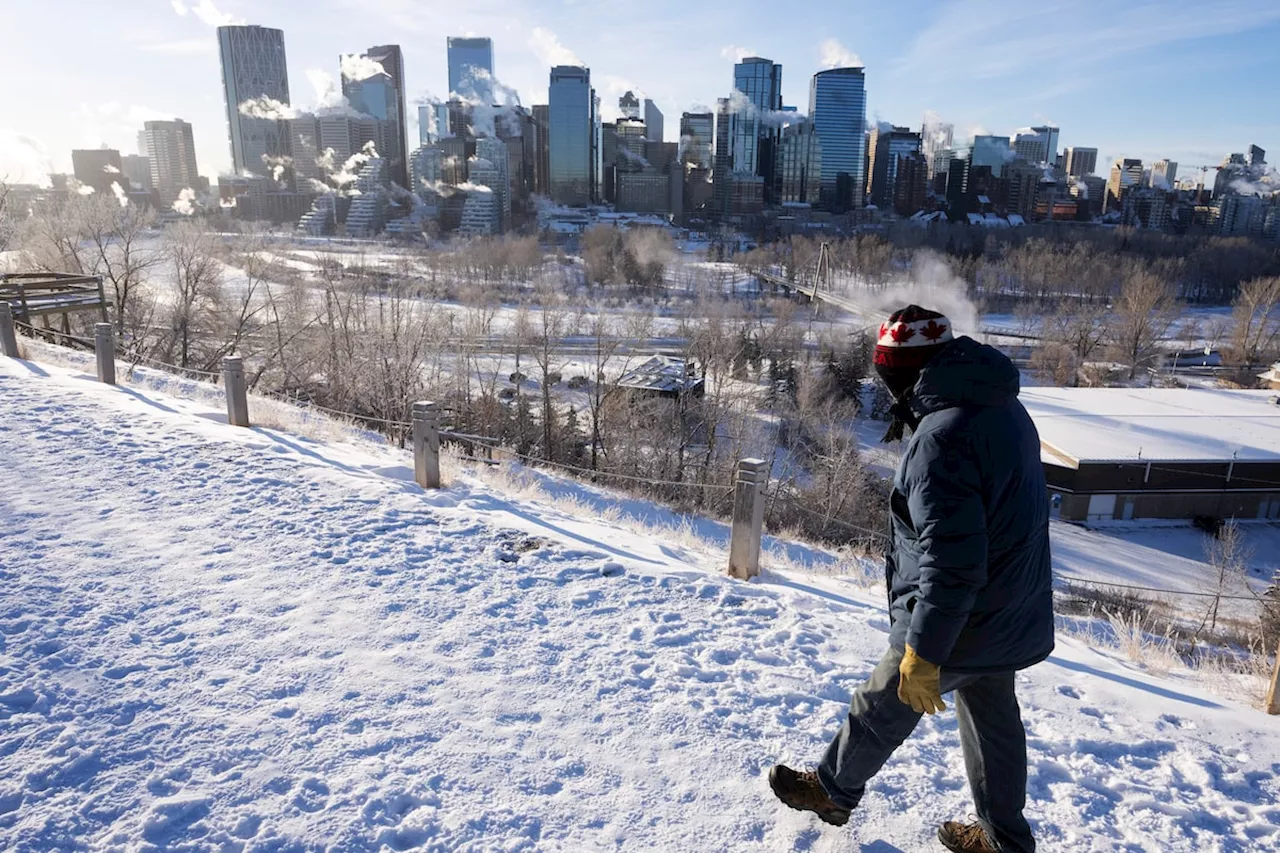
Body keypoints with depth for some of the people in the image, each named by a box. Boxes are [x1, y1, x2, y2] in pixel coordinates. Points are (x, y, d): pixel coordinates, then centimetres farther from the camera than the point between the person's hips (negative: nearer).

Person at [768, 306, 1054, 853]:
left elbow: (951, 564, -32)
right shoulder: (1004, 407, 1)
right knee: (992, 717, 24)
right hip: (1010, 616, 8)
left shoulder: (941, 437, -30)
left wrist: (923, 656, -23)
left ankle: (833, 791, 38)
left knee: (881, 710, 14)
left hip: (961, 623, -8)